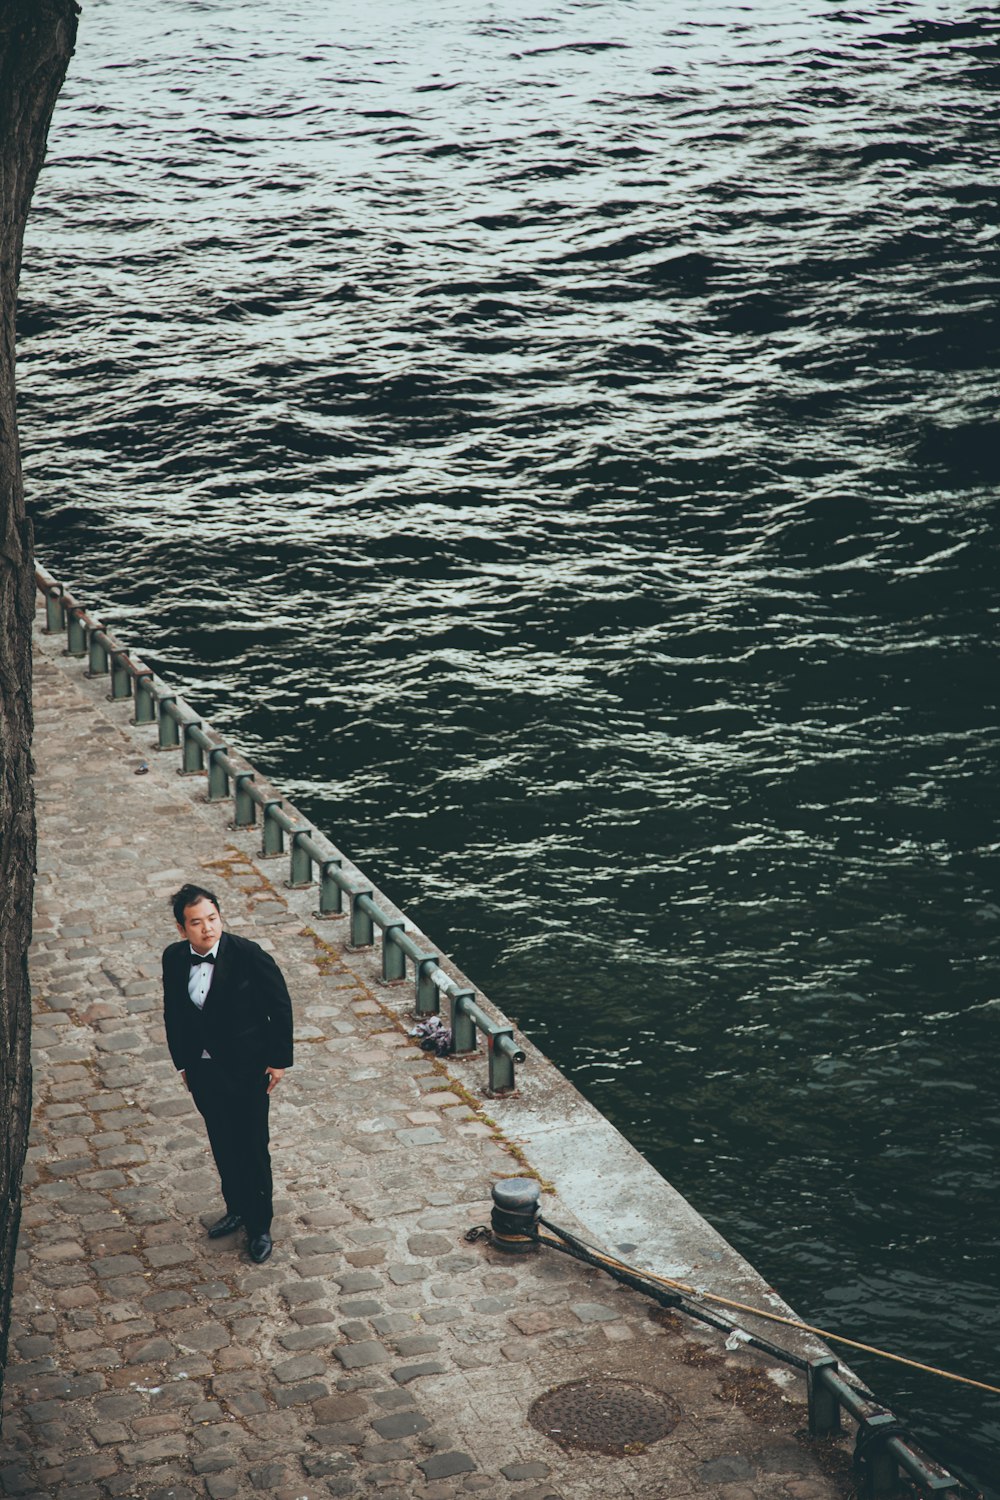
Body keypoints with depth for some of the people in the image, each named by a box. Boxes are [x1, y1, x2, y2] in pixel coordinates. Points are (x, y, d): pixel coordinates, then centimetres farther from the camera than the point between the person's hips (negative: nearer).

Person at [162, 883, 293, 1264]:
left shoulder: (248, 955, -20)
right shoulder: (174, 958, -8)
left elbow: (280, 1006, -11)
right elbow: (173, 1013, 7)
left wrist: (279, 1060, -9)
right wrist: (182, 1062, 9)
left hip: (247, 1068, -4)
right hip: (203, 1070, 4)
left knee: (253, 1147, 6)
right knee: (222, 1144, 19)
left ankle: (259, 1226, 22)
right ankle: (237, 1209, 40)